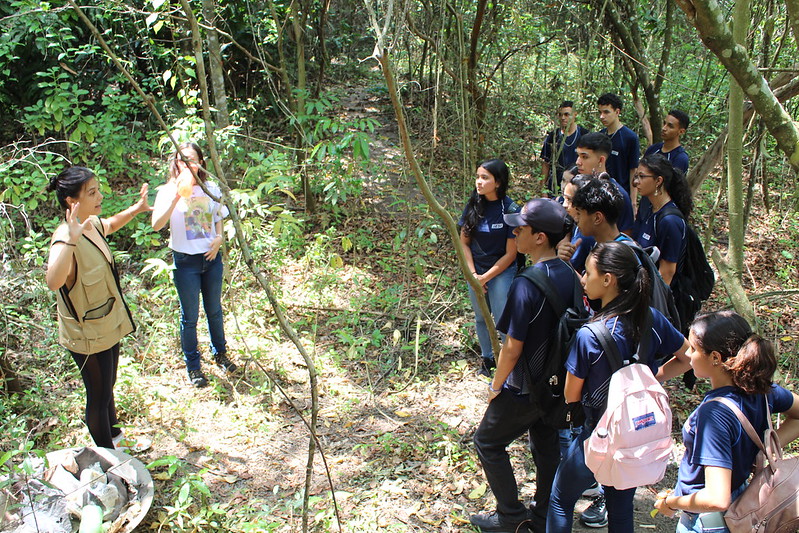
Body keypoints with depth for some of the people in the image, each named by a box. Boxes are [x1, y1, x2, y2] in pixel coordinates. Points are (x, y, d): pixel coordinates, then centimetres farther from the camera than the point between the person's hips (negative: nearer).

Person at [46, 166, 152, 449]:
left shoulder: (92, 223, -3)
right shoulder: (65, 239, -30)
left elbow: (111, 225, 25)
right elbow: (53, 282, -52)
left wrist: (136, 209, 14)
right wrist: (70, 240, -60)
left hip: (108, 325, 9)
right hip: (87, 335, -9)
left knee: (107, 387, 27)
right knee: (99, 395, 9)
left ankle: (116, 437, 48)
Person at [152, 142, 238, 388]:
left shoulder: (211, 189, 1)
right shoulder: (168, 191, -9)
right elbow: (156, 224, -24)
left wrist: (219, 239, -6)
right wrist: (177, 195, -32)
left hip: (211, 258, 3)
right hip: (186, 260, -3)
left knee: (214, 311, 19)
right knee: (190, 317, 7)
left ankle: (220, 353, 39)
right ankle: (193, 367, 22)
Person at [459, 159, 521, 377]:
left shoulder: (511, 210, -19)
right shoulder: (473, 206, -6)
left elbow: (510, 254, -15)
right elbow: (464, 242, 1)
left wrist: (485, 277, -14)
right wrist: (473, 274, -8)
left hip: (502, 272, -5)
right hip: (476, 271, 5)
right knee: (481, 317, 18)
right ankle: (487, 358, 38)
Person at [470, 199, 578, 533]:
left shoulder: (526, 286, -29)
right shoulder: (569, 275, -5)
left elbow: (512, 348, -23)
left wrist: (496, 386, -8)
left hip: (524, 391, -7)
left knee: (487, 443, 13)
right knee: (547, 446, 21)